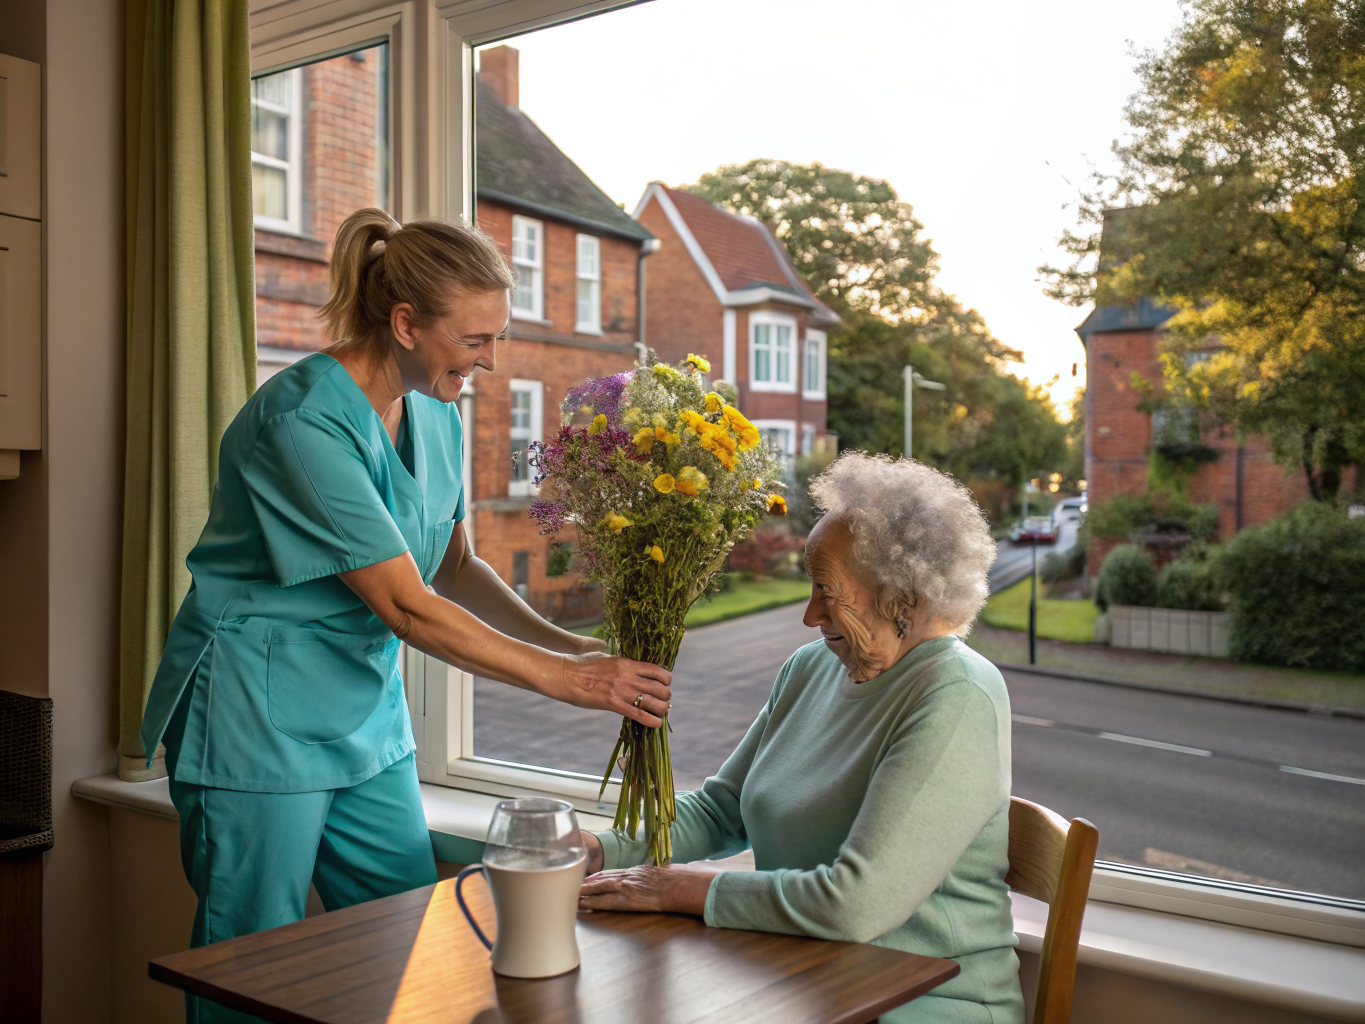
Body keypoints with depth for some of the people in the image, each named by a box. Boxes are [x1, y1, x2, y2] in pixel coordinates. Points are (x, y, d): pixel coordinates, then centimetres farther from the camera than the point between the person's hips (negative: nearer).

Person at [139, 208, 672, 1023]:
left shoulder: (436, 417, 3)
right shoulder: (303, 421, -23)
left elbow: (455, 566, 10)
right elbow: (407, 607, -25)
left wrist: (568, 643, -5)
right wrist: (567, 680, -23)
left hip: (368, 715, 8)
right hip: (258, 718, -7)